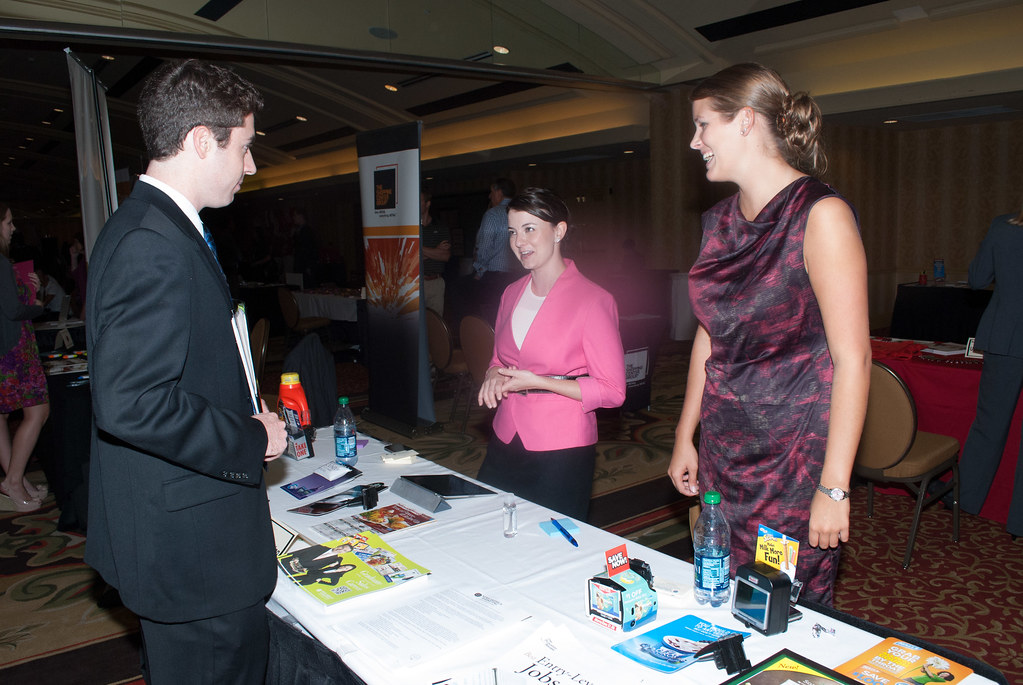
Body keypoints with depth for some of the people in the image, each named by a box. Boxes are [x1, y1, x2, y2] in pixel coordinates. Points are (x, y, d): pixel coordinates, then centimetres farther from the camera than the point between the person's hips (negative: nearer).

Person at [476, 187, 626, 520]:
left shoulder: (593, 299, -11)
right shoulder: (512, 294, 9)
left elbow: (612, 391, -11)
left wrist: (538, 382, -17)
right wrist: (494, 375, -1)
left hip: (561, 452, -5)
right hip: (505, 443, 6)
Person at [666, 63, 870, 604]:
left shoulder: (821, 215, -14)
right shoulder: (721, 220, 8)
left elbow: (852, 357, -17)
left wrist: (834, 488, -18)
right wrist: (686, 436, 14)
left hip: (796, 457, -6)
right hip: (724, 451, 6)